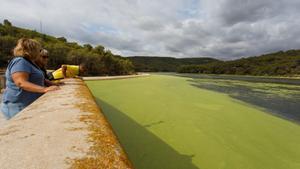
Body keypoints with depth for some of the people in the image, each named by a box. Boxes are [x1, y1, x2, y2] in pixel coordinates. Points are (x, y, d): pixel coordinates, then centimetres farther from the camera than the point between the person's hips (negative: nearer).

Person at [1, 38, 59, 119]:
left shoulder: (28, 62, 16)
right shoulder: (20, 62, -16)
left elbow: (34, 80, 26)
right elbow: (22, 83, -29)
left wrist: (53, 84, 17)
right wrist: (45, 89, -38)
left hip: (30, 105, 10)